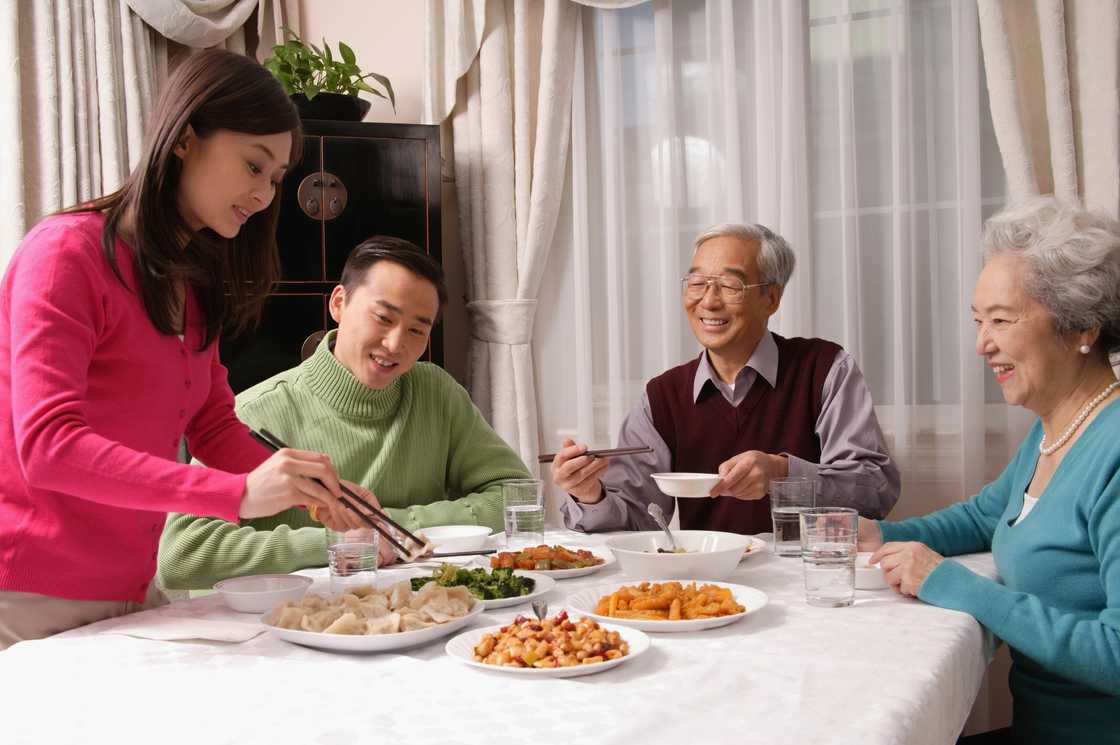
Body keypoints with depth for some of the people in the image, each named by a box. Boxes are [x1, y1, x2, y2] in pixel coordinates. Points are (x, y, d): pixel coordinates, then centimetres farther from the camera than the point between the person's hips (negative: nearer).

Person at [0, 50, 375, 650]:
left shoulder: (194, 284, 11)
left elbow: (214, 426, 10)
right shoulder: (68, 251, -14)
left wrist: (312, 492, -8)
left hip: (133, 593, 7)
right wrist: (237, 493, -32)